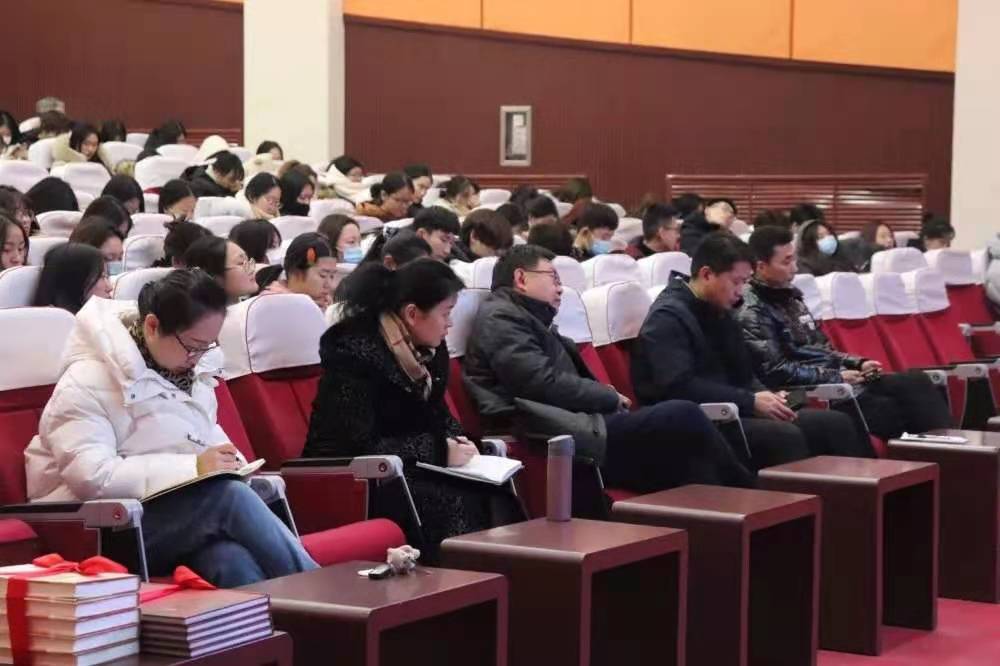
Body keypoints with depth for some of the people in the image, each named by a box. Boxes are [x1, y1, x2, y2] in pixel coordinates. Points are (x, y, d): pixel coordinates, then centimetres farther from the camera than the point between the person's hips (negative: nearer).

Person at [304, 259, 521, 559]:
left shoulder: (430, 349, 5)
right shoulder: (354, 352, -19)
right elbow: (360, 447, -22)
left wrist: (457, 442, -3)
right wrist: (440, 451, -20)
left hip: (409, 468, 7)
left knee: (494, 494, -18)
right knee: (457, 505, -28)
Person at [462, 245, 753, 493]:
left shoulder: (532, 320, 28)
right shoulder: (500, 318, -4)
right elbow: (546, 385, -16)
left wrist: (606, 397, 2)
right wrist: (610, 397, -4)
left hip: (577, 428, 10)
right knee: (682, 415, -16)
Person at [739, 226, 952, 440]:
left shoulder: (789, 296, 17)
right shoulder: (751, 313, -11)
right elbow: (776, 372, -18)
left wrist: (858, 364, 7)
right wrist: (836, 377, -14)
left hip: (839, 380, 9)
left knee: (916, 381, -11)